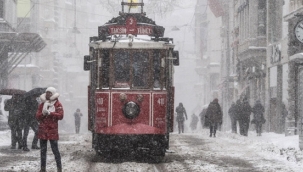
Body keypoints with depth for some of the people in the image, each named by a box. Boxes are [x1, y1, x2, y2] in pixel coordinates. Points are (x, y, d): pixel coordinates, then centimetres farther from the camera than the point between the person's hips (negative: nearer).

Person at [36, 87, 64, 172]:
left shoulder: (58, 104, 0)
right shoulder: (42, 104, 11)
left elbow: (60, 115, -13)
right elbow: (37, 116, 5)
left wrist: (49, 113, -18)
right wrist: (43, 113, -15)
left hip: (53, 130, -4)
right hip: (42, 130, 4)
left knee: (55, 150, -5)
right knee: (43, 150, 8)